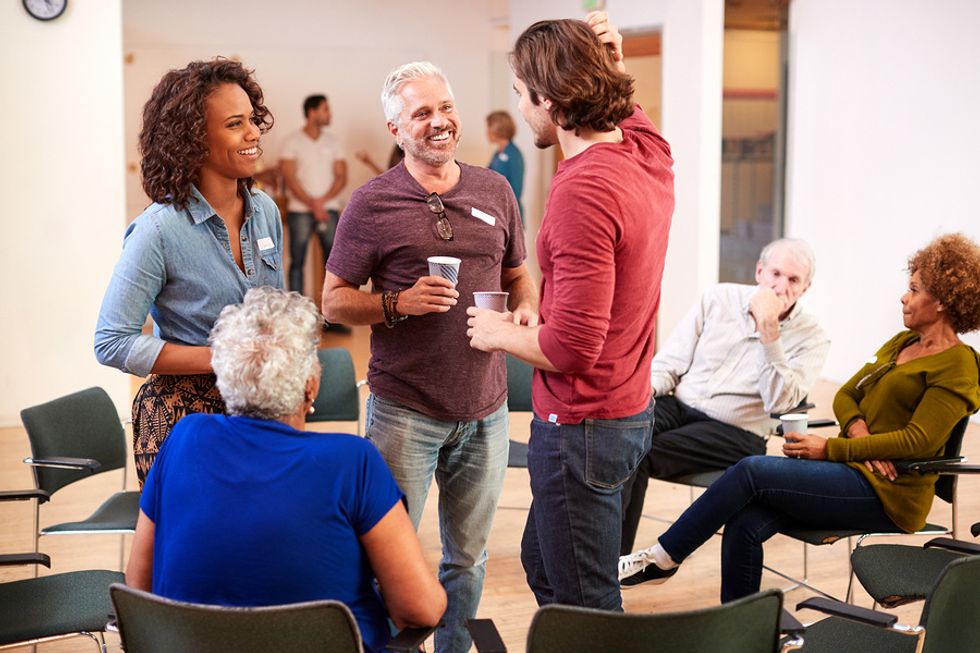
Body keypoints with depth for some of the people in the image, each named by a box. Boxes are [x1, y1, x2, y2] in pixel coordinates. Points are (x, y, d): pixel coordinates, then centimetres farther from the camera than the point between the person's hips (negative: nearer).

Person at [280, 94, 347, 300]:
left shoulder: (332, 141, 11)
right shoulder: (292, 141, 1)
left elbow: (341, 177, 6)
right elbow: (290, 179, -5)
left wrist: (322, 201, -9)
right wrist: (312, 204, -14)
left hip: (329, 208, 3)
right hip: (300, 211, -3)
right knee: (297, 261, -2)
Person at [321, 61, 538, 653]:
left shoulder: (495, 191, 8)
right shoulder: (372, 202, -4)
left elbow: (517, 273, 19)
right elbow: (333, 301, -1)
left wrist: (526, 308, -3)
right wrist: (399, 303, -17)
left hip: (485, 408, 4)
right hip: (405, 411, -4)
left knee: (468, 557, 15)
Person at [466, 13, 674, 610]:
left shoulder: (583, 191, -26)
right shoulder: (651, 153, 1)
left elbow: (572, 346, -28)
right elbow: (625, 107, 28)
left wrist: (499, 334, -9)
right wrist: (609, 60, 7)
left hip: (582, 426, -10)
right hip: (631, 410, 10)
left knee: (585, 604, 4)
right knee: (543, 563, 26)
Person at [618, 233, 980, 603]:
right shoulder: (901, 344, 19)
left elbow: (918, 440, -16)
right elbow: (845, 396, 19)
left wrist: (831, 448, -16)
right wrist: (857, 428, -6)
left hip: (886, 490, -8)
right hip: (855, 472, 8)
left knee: (751, 471, -19)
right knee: (745, 524, -15)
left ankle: (661, 558, -8)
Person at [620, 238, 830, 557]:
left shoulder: (810, 337, -1)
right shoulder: (719, 298, 8)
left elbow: (780, 403, -16)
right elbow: (670, 360, 10)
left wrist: (769, 330, -21)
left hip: (734, 432, -4)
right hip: (678, 406, 4)